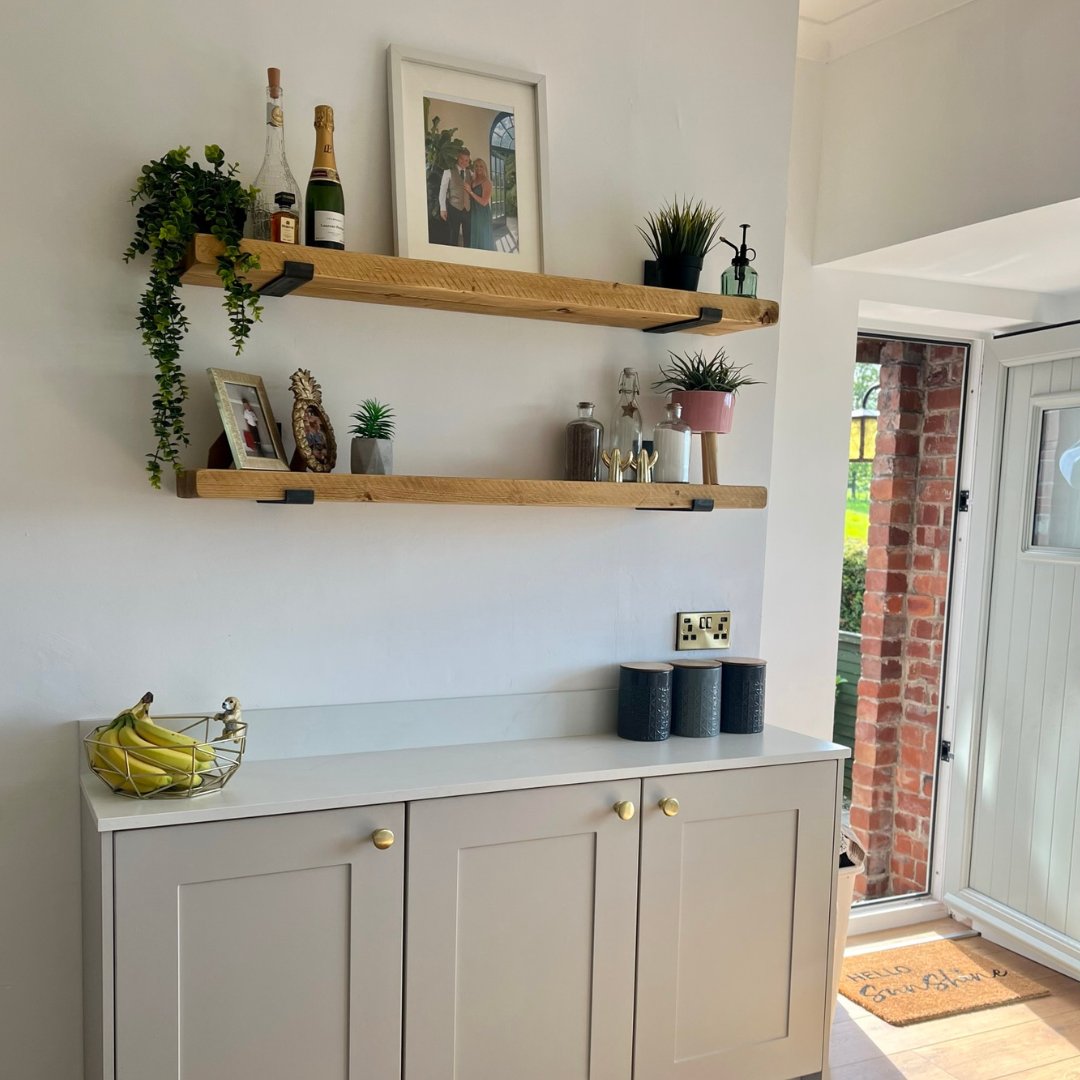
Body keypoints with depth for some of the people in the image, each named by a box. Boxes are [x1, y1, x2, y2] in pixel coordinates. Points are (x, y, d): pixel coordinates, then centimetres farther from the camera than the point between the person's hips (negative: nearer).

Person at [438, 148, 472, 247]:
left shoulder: (470, 172, 9)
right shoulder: (449, 171, -4)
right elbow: (442, 190, -5)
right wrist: (443, 209, -8)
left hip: (468, 209, 4)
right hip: (454, 208, -4)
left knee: (468, 236, 6)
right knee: (453, 237, 2)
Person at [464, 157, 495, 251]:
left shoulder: (486, 182, -9)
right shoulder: (473, 181, 10)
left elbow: (484, 202, -16)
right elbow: (469, 198, 8)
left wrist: (470, 191, -15)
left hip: (483, 214, -7)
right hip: (473, 213, 7)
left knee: (483, 237, -2)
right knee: (475, 237, 10)